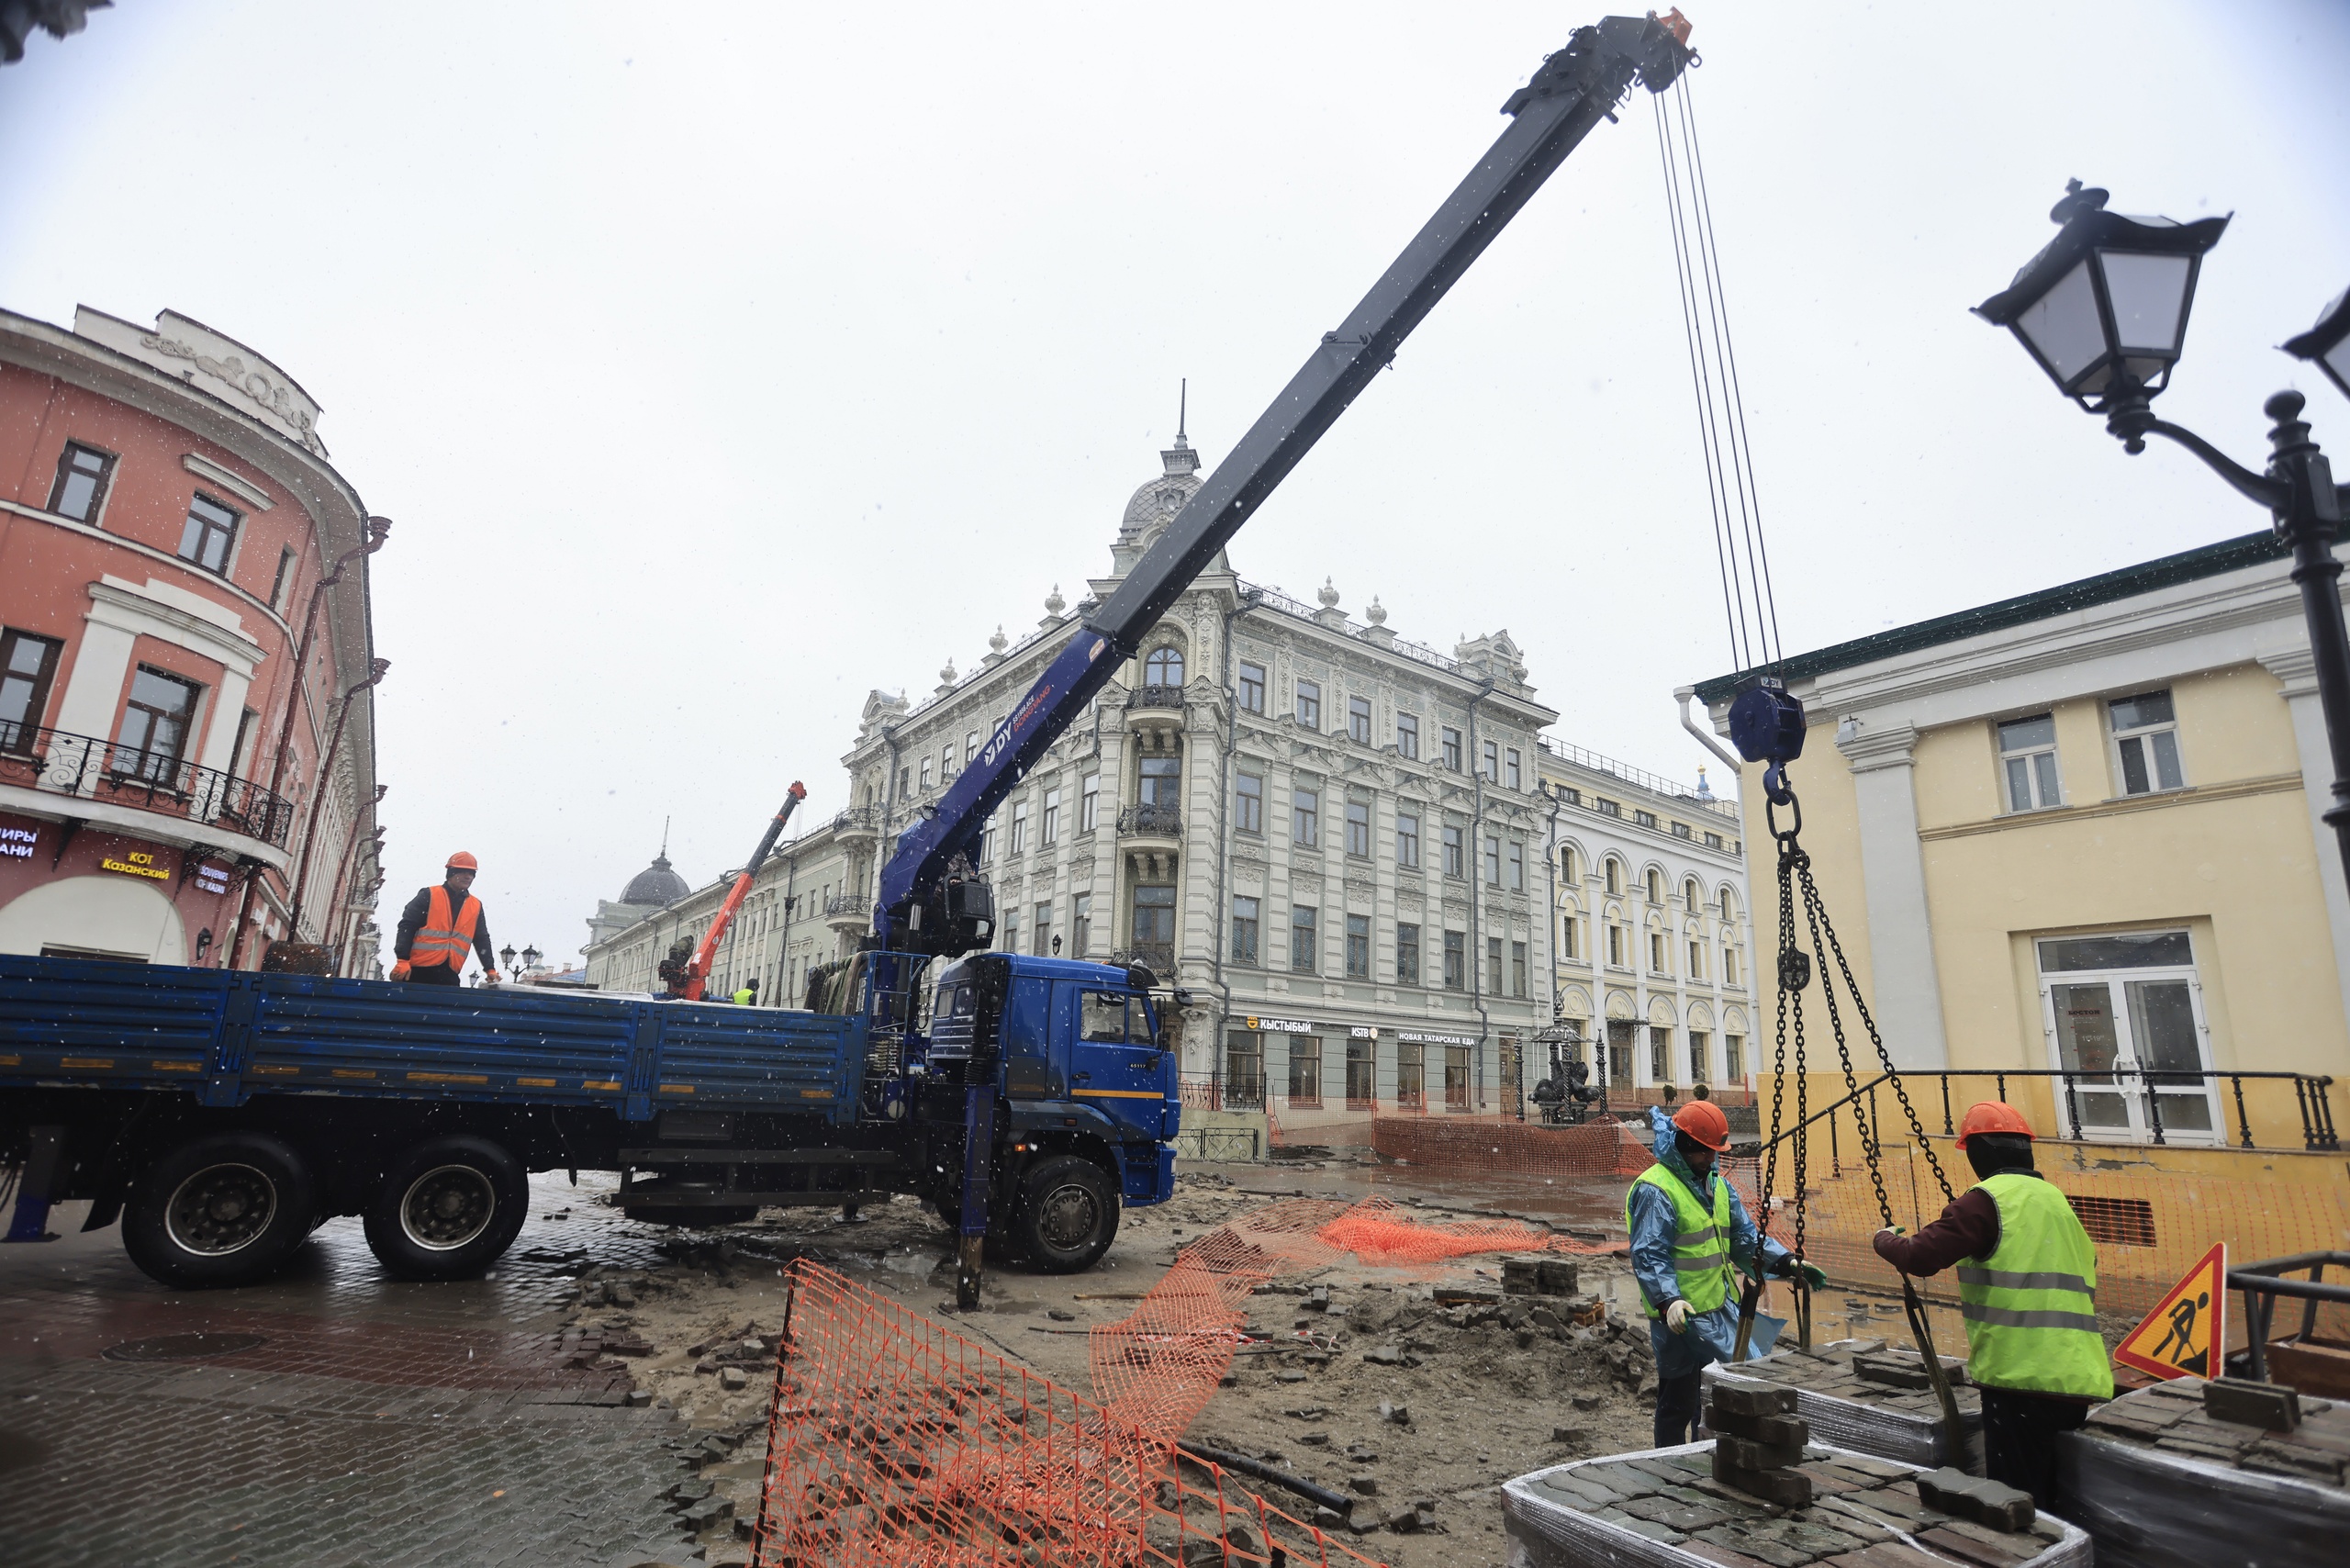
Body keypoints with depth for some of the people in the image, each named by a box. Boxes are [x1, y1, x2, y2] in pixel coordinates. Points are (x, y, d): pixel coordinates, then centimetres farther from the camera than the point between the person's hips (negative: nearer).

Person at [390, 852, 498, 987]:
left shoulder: (475, 906, 14)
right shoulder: (429, 896, 1)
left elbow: (482, 940, 17)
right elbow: (406, 927, -4)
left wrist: (490, 969, 9)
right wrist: (402, 960, -13)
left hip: (449, 974, 4)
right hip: (419, 970, -4)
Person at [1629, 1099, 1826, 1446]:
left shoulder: (1716, 1184, 13)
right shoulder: (1654, 1190, -16)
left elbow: (1745, 1238, 14)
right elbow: (1649, 1256, -21)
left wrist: (1788, 1263, 0)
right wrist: (1668, 1300, -34)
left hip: (1720, 1308, 8)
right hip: (1679, 1314, -8)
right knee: (1677, 1401, 2)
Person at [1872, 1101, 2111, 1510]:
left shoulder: (1987, 1199, -8)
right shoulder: (2058, 1201, 17)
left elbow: (1920, 1257, -15)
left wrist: (1886, 1239, 6)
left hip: (2021, 1373, -8)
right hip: (2076, 1377, 8)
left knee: (2017, 1499, -3)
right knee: (2054, 1496, 16)